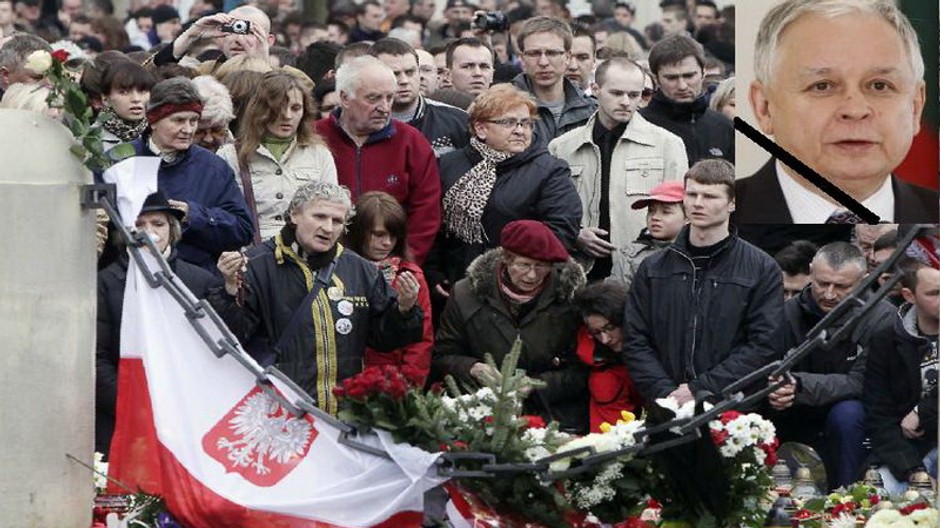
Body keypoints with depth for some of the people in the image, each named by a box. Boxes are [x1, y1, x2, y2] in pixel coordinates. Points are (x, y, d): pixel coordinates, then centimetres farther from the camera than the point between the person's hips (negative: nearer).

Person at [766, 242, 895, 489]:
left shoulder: (881, 317, -14)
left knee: (847, 413, -33)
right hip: (797, 421, 3)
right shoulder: (789, 312, -5)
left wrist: (800, 386, -35)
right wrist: (772, 392, -36)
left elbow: (860, 383, -21)